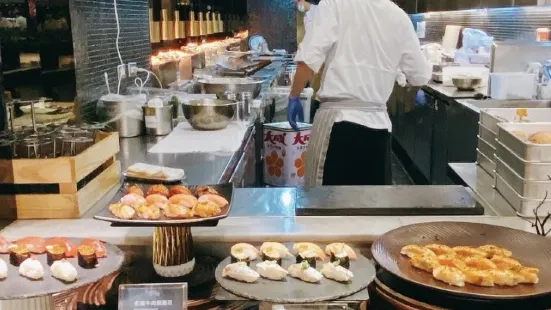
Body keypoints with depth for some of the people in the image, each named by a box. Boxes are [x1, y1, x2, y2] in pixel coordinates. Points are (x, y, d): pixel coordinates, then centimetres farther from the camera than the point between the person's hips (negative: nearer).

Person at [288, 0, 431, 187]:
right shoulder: (399, 16, 8)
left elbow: (309, 59, -13)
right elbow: (420, 76, 13)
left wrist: (294, 96, 2)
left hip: (339, 119, -4)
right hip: (378, 122, 4)